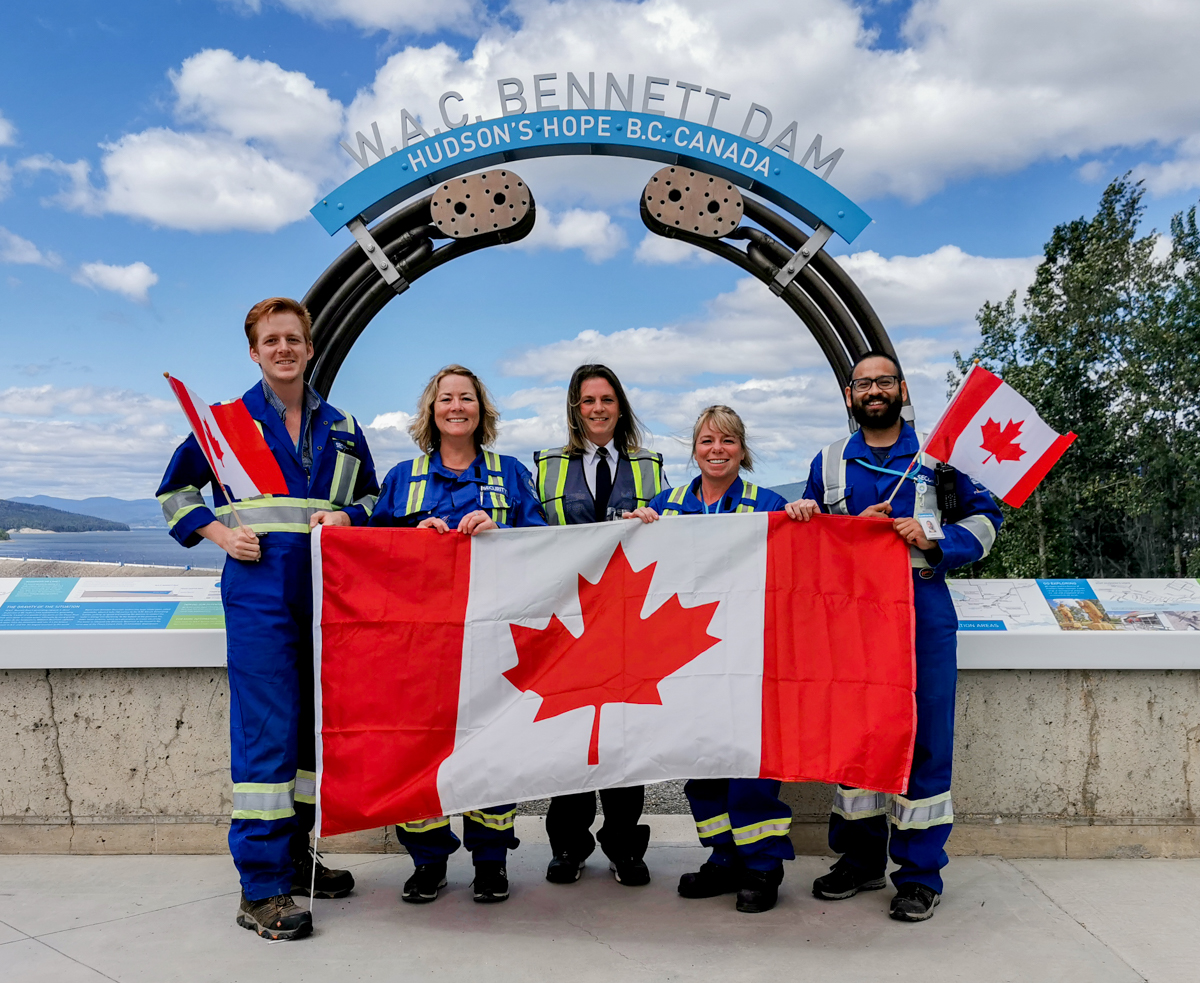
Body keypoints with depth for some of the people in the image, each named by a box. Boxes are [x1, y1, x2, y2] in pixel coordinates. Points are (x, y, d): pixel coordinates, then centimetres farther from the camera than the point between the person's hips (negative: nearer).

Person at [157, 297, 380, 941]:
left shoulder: (341, 428, 15)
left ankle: (295, 854, 27)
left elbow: (372, 495, 23)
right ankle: (261, 887, -1)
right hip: (259, 593, -4)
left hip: (327, 594, 4)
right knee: (266, 732, -9)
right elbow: (175, 489, 14)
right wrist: (220, 533, -3)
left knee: (315, 723, 11)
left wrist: (347, 516, 0)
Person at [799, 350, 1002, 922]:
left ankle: (919, 873, 9)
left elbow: (984, 519, 7)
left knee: (922, 736, -3)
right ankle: (860, 859, 20)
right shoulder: (829, 463, 16)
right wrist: (855, 528, -1)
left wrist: (933, 540, -11)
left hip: (922, 614, -2)